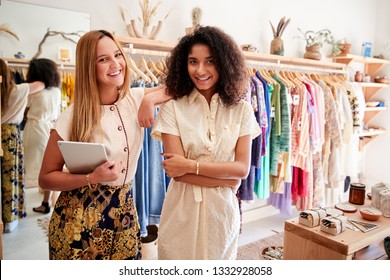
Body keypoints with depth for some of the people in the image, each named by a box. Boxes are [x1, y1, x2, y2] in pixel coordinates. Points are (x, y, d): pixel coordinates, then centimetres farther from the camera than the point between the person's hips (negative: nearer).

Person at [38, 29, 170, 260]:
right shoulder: (73, 117, -14)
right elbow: (46, 178, -8)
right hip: (79, 216, -3)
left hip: (124, 210, 4)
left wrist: (149, 99, -14)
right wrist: (92, 178, -24)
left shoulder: (136, 99, -4)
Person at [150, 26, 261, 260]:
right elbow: (177, 171, -13)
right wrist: (226, 180, -12)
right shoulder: (172, 109, -8)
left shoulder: (242, 110, -2)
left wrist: (191, 165, -14)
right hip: (182, 211, -1)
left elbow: (243, 168, -7)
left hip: (222, 210, 2)